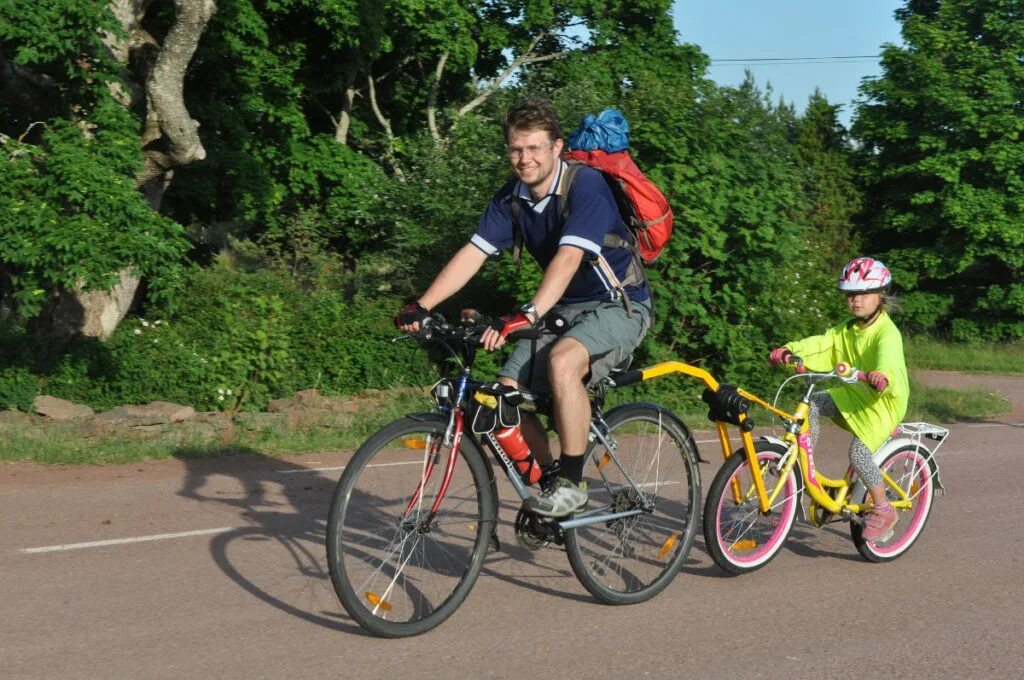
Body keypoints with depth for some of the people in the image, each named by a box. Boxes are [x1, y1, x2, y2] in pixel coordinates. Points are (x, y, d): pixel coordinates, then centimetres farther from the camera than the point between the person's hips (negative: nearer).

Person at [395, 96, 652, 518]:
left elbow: (568, 258, -35)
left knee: (562, 361, -35)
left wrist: (526, 315, -47)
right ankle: (549, 479, 11)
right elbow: (473, 254, -5)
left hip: (618, 305, -7)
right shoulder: (512, 198, -1)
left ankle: (572, 485, -21)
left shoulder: (585, 185, -22)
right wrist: (421, 306, -17)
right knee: (509, 389, -10)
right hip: (566, 309, 7)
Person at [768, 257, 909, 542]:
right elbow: (820, 343, -5)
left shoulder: (887, 332, -18)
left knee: (859, 452, -23)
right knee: (811, 404, -14)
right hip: (850, 396, 7)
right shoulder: (847, 330, 8)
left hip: (881, 403, -7)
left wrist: (882, 375, -62)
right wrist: (789, 350, -22)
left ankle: (883, 510, -5)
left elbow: (889, 357, -39)